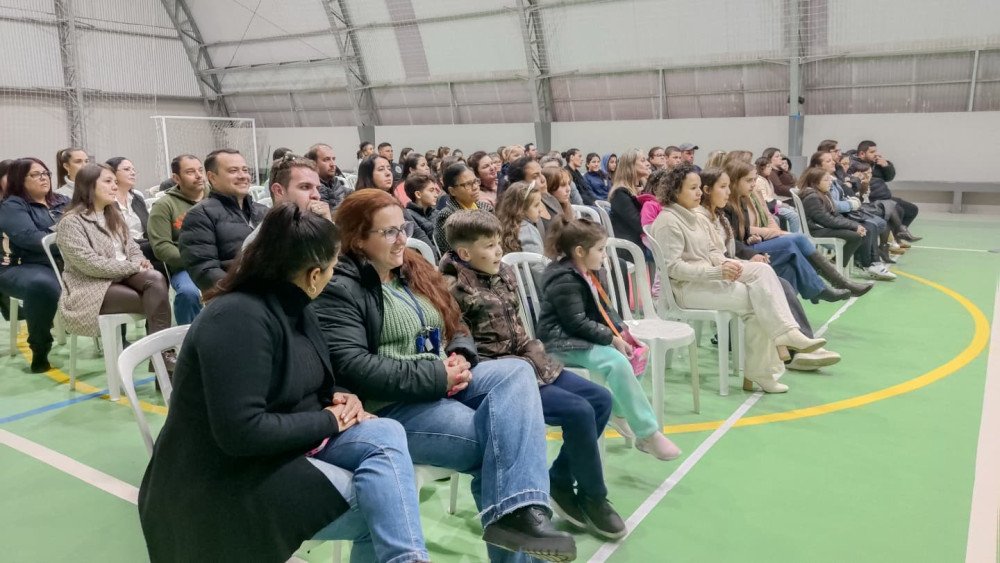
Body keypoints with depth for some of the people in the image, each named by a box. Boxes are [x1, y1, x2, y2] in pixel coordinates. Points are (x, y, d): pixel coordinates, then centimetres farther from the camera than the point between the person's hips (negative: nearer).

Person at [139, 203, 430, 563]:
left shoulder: (292, 306, 5)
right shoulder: (239, 318, -24)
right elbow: (241, 432, -30)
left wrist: (341, 399, -5)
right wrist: (329, 421, -18)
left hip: (294, 442, 9)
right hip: (233, 475, -8)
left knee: (387, 435, -17)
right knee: (380, 506, -21)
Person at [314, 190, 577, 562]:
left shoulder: (414, 270, 18)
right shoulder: (339, 289, -7)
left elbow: (457, 329, 21)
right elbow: (353, 368, -20)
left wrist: (460, 358, -5)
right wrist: (436, 377, -20)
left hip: (444, 383, 7)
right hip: (389, 405, -7)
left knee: (516, 372, -23)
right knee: (500, 440, -26)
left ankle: (517, 511, -32)